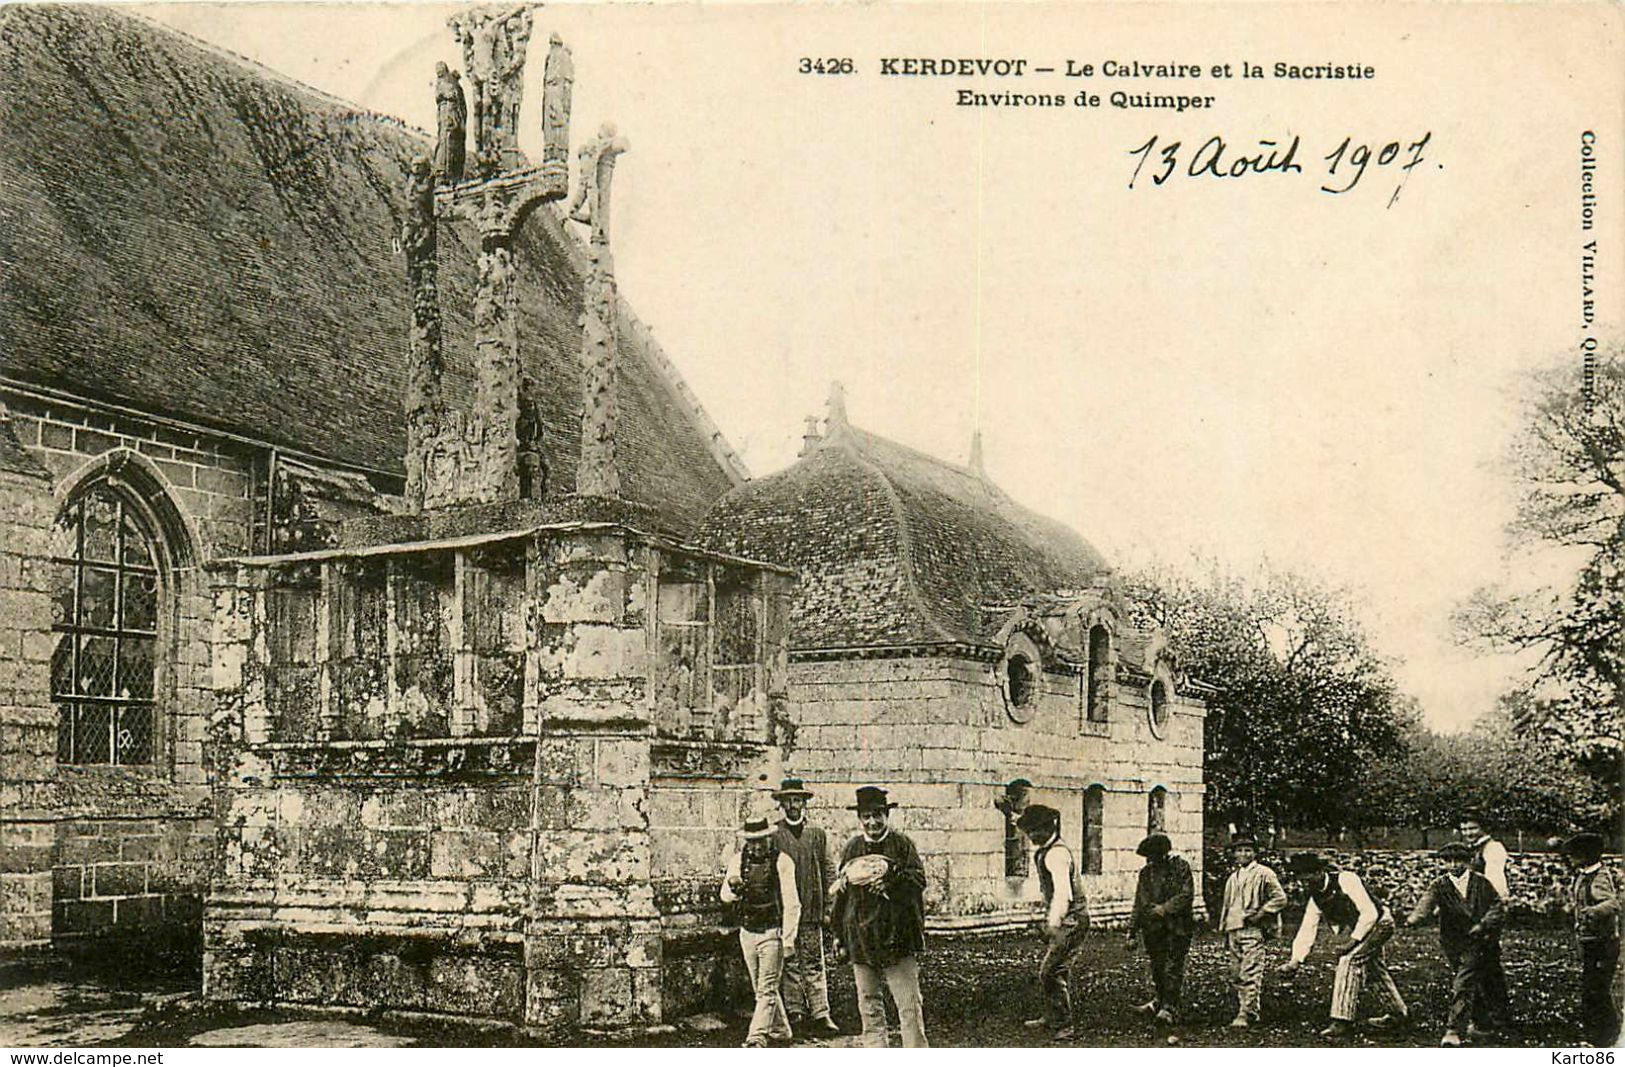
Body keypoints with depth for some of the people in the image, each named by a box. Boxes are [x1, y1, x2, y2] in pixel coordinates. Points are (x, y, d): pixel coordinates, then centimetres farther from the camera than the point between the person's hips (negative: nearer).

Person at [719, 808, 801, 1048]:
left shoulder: (781, 862, -10)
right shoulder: (738, 860, 4)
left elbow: (791, 904, -10)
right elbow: (725, 896, 6)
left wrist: (788, 938, -14)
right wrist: (733, 888, -18)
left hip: (772, 932, -5)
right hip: (747, 933, 5)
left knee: (767, 989, -9)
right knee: (760, 988, 14)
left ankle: (757, 1036, -12)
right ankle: (780, 1029, 29)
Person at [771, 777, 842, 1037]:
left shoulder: (817, 834, 10)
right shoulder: (772, 836, 3)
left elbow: (829, 873, 10)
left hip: (812, 910, 1)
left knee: (814, 963, 0)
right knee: (789, 964, 2)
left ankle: (820, 1014, 0)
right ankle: (795, 1013, 7)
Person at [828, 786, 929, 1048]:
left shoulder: (902, 844, 2)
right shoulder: (851, 849, 9)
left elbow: (919, 879, -6)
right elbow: (838, 891, 11)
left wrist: (891, 880, -22)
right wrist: (840, 936, 9)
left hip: (897, 936, -3)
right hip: (860, 936, 3)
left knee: (909, 1002, -5)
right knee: (868, 1002, 9)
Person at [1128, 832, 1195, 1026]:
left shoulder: (1180, 867, -3)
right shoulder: (1146, 873, 12)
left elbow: (1187, 894, -10)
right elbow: (1139, 903, 15)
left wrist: (1166, 908, -18)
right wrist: (1132, 931, 10)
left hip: (1177, 926, -5)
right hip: (1153, 928, 5)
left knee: (1173, 967, -8)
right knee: (1157, 966, 10)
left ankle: (1170, 1008, -7)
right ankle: (1160, 1000, 27)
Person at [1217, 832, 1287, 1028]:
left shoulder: (1263, 874, -2)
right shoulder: (1232, 878, 19)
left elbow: (1280, 898, -7)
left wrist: (1259, 914, -10)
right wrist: (1224, 931, 20)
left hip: (1253, 931, -7)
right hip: (1234, 930, 7)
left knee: (1250, 974, -12)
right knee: (1236, 975, 7)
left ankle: (1246, 1014, -14)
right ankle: (1246, 1010, 15)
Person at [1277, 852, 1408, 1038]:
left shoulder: (1346, 880, -26)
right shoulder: (1315, 898, -3)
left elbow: (1369, 913, -27)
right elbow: (1306, 930, -2)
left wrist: (1353, 940, -29)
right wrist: (1296, 960, -12)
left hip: (1379, 922, -9)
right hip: (1359, 928, 9)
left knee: (1349, 960, -21)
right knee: (1373, 966, 24)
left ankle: (1342, 1021, -23)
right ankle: (1399, 1012, 46)